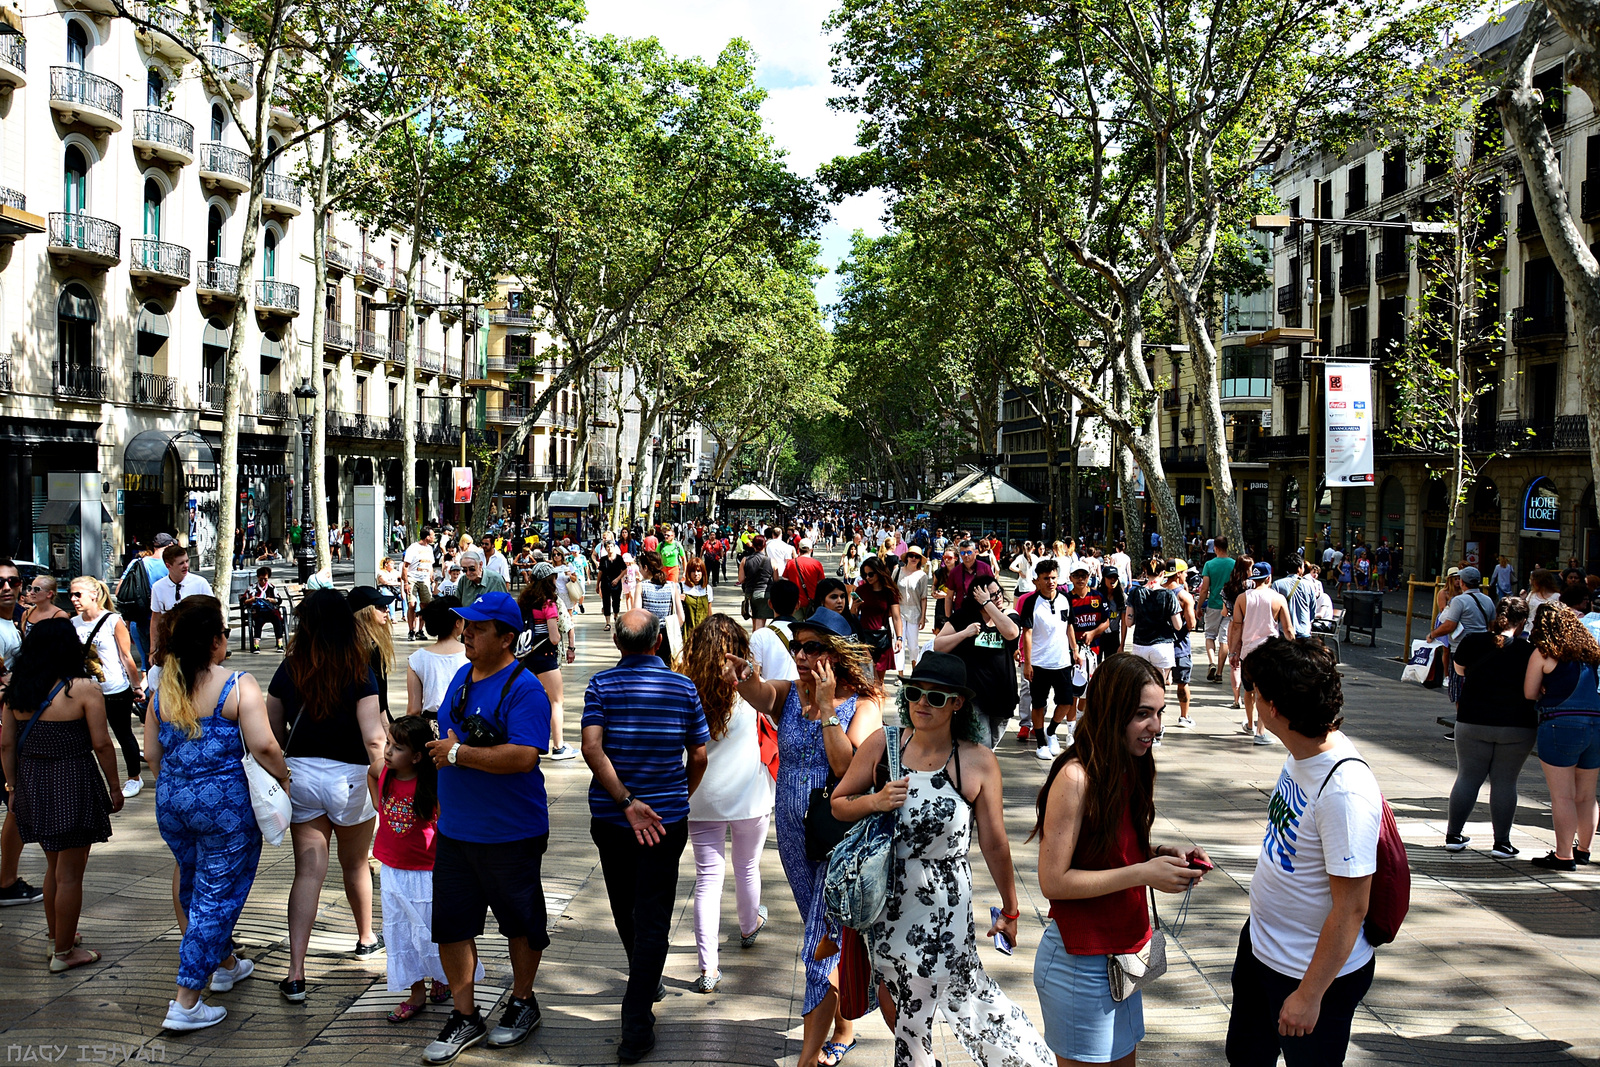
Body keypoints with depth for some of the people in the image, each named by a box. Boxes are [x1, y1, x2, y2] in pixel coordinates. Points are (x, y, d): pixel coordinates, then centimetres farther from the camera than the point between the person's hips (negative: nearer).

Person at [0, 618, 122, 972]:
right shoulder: (84, 689, -13)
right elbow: (101, 744, -12)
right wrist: (114, 787, -1)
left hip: (32, 785, 6)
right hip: (73, 785, -6)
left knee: (53, 865, 23)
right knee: (70, 873, 5)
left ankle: (56, 934, 35)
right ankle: (64, 953, 14)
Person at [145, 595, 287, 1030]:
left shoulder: (163, 689, 3)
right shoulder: (238, 686, -14)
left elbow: (152, 754, 11)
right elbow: (263, 746, -21)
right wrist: (282, 777, -3)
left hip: (171, 801, 6)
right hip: (225, 803, -6)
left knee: (195, 886, 24)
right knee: (217, 896, 4)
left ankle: (225, 965, 45)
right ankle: (186, 1003, 5)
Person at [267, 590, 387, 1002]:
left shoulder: (290, 669, -3)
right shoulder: (359, 671, -13)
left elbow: (273, 730, 5)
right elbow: (373, 739, -18)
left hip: (299, 773, 2)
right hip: (348, 778, -2)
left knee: (308, 871, 3)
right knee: (355, 864, 20)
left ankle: (295, 974, -5)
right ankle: (366, 937, 43)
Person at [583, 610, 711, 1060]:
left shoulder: (601, 685, -5)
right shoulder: (683, 688, -4)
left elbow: (592, 748, -18)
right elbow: (698, 756, 1)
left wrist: (627, 802, -18)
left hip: (610, 818, 2)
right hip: (666, 820, -1)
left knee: (625, 909, 22)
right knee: (652, 918, 1)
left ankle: (645, 984, 45)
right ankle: (636, 1027, -4)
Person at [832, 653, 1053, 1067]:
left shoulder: (979, 762, -8)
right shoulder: (882, 745, -2)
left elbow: (994, 843, -2)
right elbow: (838, 804, 6)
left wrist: (1010, 909, 6)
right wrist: (874, 802, -14)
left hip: (944, 900, -3)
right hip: (885, 897, 3)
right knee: (906, 997, 12)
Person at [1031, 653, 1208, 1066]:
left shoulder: (1130, 770, 4)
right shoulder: (1076, 777, -22)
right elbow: (1053, 881, -21)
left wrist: (1163, 854, -3)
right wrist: (1143, 873, -23)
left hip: (1122, 953, 8)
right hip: (1080, 965, -8)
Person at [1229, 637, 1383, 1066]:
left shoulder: (1345, 791, -32)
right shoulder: (1301, 753, -6)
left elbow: (1350, 909, -27)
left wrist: (1310, 995, -20)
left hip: (1317, 970, -8)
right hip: (1261, 946, 8)